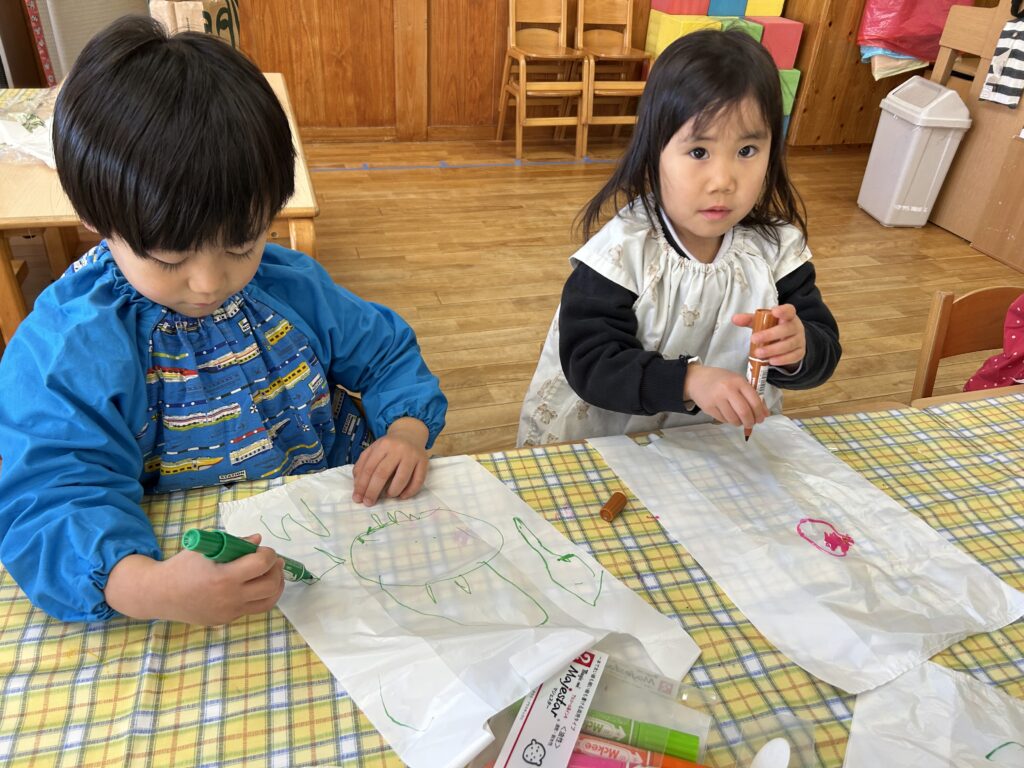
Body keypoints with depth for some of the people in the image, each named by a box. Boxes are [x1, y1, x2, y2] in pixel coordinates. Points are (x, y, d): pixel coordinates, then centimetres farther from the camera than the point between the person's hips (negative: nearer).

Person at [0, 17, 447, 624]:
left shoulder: (294, 287, 0)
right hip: (195, 566, -1)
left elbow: (386, 354, 10)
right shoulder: (61, 351, -13)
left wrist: (406, 431, -11)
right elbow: (52, 496, -22)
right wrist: (146, 587, -42)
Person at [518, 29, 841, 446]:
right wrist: (688, 381, -36)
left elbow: (825, 347, -2)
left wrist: (799, 350, -26)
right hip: (614, 441, -5)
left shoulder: (777, 249, -5)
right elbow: (589, 361, -22)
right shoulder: (621, 253, -17)